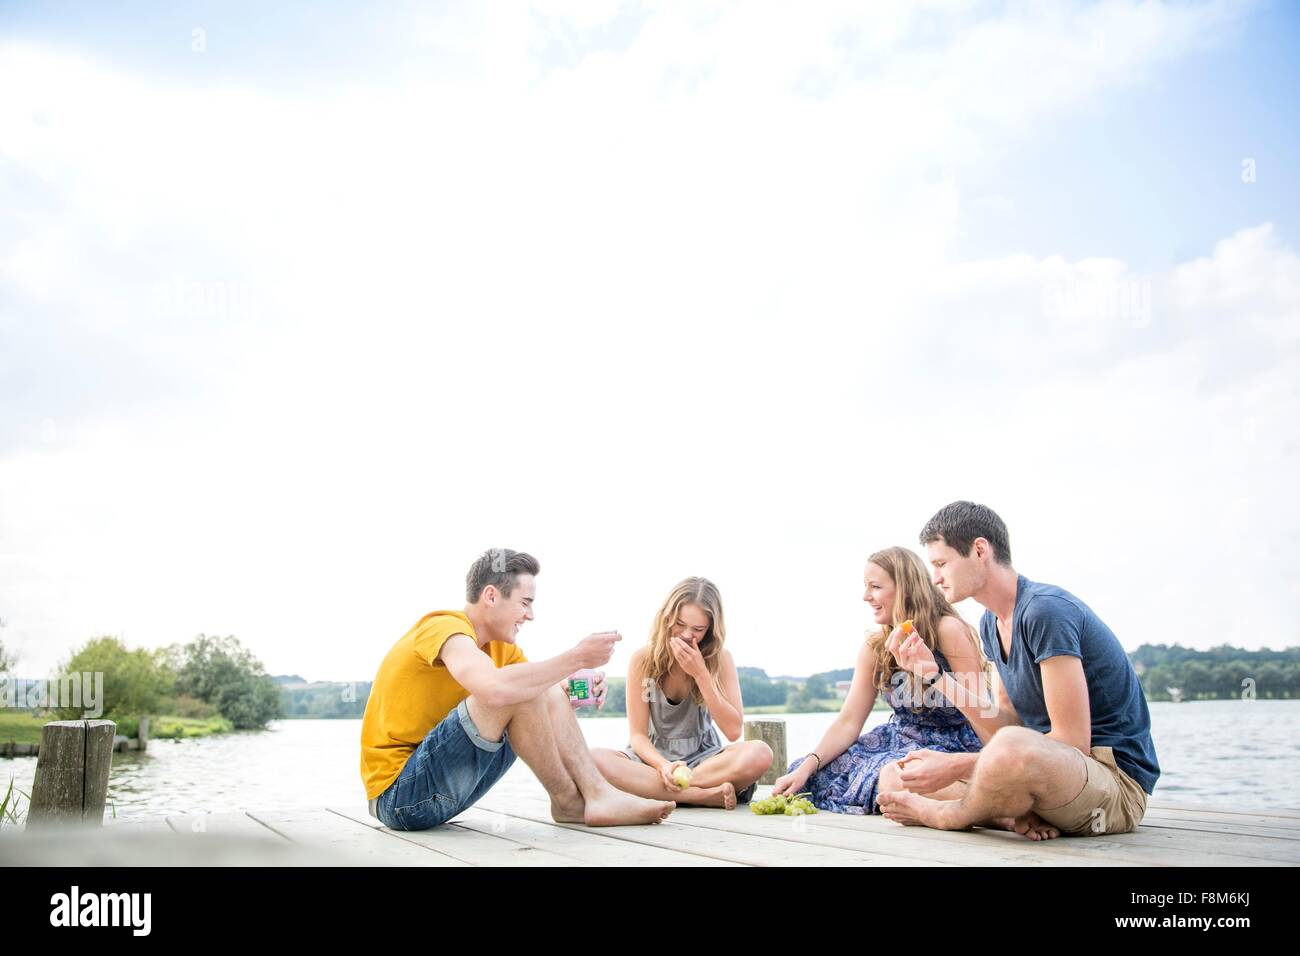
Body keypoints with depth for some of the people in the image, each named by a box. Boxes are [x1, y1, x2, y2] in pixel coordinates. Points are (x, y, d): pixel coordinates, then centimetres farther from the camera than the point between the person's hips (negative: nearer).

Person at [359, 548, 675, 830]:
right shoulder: (446, 628, -19)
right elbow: (496, 689, -39)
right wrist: (577, 657, -29)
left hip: (443, 790, 9)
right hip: (398, 796, -9)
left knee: (549, 694, 0)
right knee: (517, 690, -26)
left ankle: (599, 795, -10)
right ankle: (568, 802, -9)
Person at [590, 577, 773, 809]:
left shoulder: (720, 659, -5)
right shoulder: (643, 660, -7)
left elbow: (734, 731, -13)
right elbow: (638, 734, -7)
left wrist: (700, 674, -20)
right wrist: (664, 766, -29)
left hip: (703, 758, 1)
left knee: (759, 753, -32)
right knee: (595, 759, -33)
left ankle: (650, 788, -26)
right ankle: (706, 796, -31)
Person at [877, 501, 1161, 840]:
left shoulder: (1045, 610, -20)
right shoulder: (991, 623, 9)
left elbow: (1073, 742, -23)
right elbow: (1009, 721, 8)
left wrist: (960, 764, -21)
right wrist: (935, 676, -1)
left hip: (1117, 779, -9)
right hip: (1055, 764, 9)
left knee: (1012, 748, -41)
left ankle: (944, 815, -10)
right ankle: (1027, 814, -8)